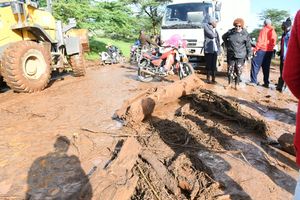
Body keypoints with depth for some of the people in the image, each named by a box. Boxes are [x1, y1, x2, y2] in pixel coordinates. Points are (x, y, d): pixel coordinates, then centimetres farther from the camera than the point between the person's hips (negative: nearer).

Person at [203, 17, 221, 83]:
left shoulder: (215, 30, 18)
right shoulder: (206, 27, -1)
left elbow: (218, 40, 16)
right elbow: (212, 35, -14)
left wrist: (218, 49, 5)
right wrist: (215, 35, 8)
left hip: (215, 50, 5)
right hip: (208, 50, -5)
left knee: (214, 65, 4)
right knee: (209, 65, -2)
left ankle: (213, 78, 11)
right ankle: (208, 78, 9)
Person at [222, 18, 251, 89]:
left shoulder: (245, 34, -6)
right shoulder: (230, 32, -1)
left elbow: (248, 45, -3)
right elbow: (223, 37, 19)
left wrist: (248, 54, -4)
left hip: (240, 56, -2)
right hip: (231, 55, 2)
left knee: (238, 71, 3)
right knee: (230, 70, 7)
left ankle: (236, 84, 16)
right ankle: (229, 83, 21)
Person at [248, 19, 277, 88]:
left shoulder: (264, 30, -5)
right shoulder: (273, 31, 12)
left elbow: (260, 41, -13)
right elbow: (274, 43, 12)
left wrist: (255, 49, -11)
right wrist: (270, 47, 20)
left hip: (262, 50, -6)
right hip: (270, 51, 7)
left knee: (255, 64, -2)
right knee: (266, 67, 11)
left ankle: (253, 81, -8)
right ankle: (266, 83, 12)